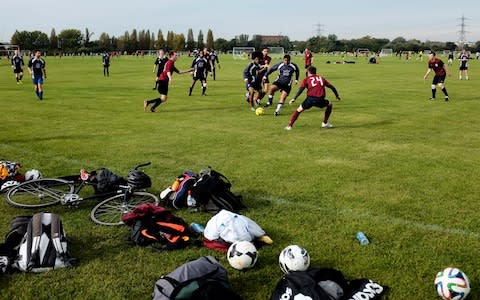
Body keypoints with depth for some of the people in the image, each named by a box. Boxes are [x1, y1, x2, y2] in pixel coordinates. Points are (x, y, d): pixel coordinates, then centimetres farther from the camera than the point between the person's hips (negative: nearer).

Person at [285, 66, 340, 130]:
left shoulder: (307, 79, 14)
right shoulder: (321, 78, 24)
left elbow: (301, 88, -1)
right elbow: (331, 86, 24)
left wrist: (294, 98, -7)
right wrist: (337, 95, 34)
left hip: (310, 99, -1)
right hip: (320, 100, 1)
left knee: (299, 110, 17)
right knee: (330, 105, 30)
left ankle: (289, 126, 8)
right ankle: (325, 123, 29)